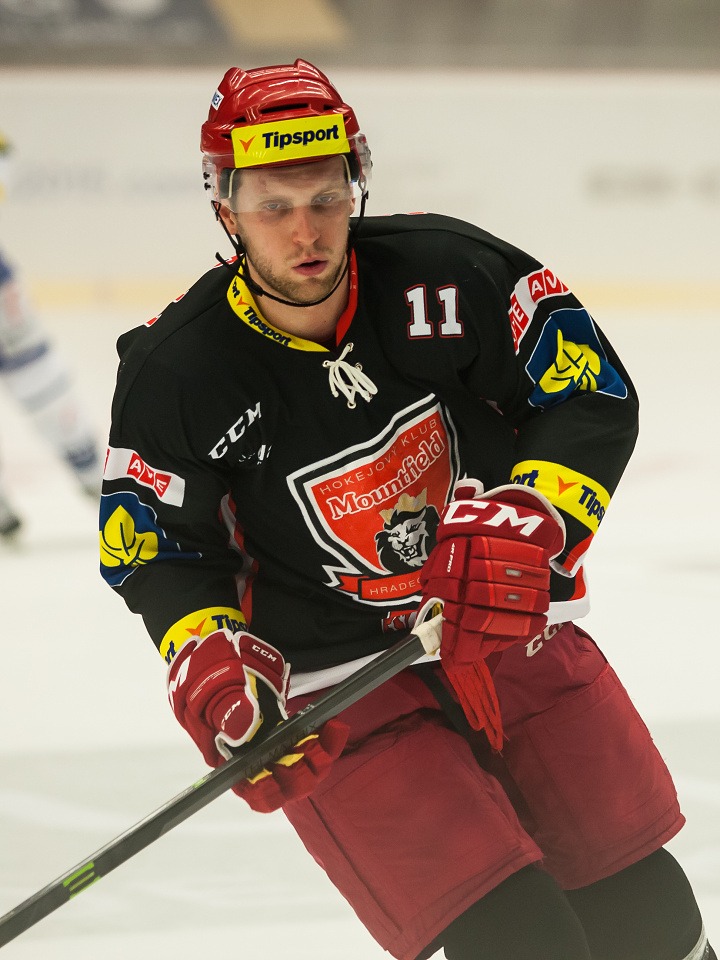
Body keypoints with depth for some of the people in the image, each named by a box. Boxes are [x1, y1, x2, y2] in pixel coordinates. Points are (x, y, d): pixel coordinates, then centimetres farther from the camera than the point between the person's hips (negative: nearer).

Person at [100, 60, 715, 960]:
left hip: (507, 623, 3)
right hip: (337, 682, -3)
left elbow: (595, 395, -10)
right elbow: (161, 555, -3)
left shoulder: (441, 271, -14)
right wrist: (210, 666, -20)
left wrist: (527, 520, -25)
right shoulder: (176, 374, -15)